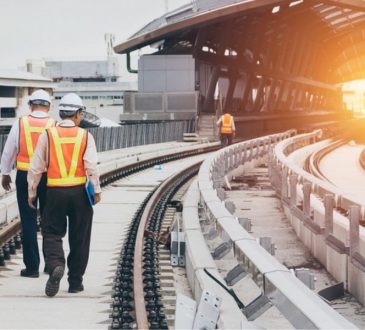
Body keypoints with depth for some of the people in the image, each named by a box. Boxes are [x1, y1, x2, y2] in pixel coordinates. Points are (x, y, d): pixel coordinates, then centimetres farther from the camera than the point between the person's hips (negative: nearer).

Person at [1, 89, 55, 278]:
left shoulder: (20, 124, -4)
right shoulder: (55, 126, -6)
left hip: (25, 176, 0)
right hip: (49, 177, 0)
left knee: (28, 222, 5)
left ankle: (32, 266, 5)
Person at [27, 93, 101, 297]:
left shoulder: (48, 134, -1)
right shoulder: (85, 135, -3)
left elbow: (36, 167, 1)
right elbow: (91, 166, -11)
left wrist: (32, 192, 10)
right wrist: (97, 190, -2)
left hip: (55, 192, 0)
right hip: (79, 192, 0)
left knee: (52, 233, 9)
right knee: (79, 238, 11)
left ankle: (56, 265, -19)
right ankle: (75, 282, 16)